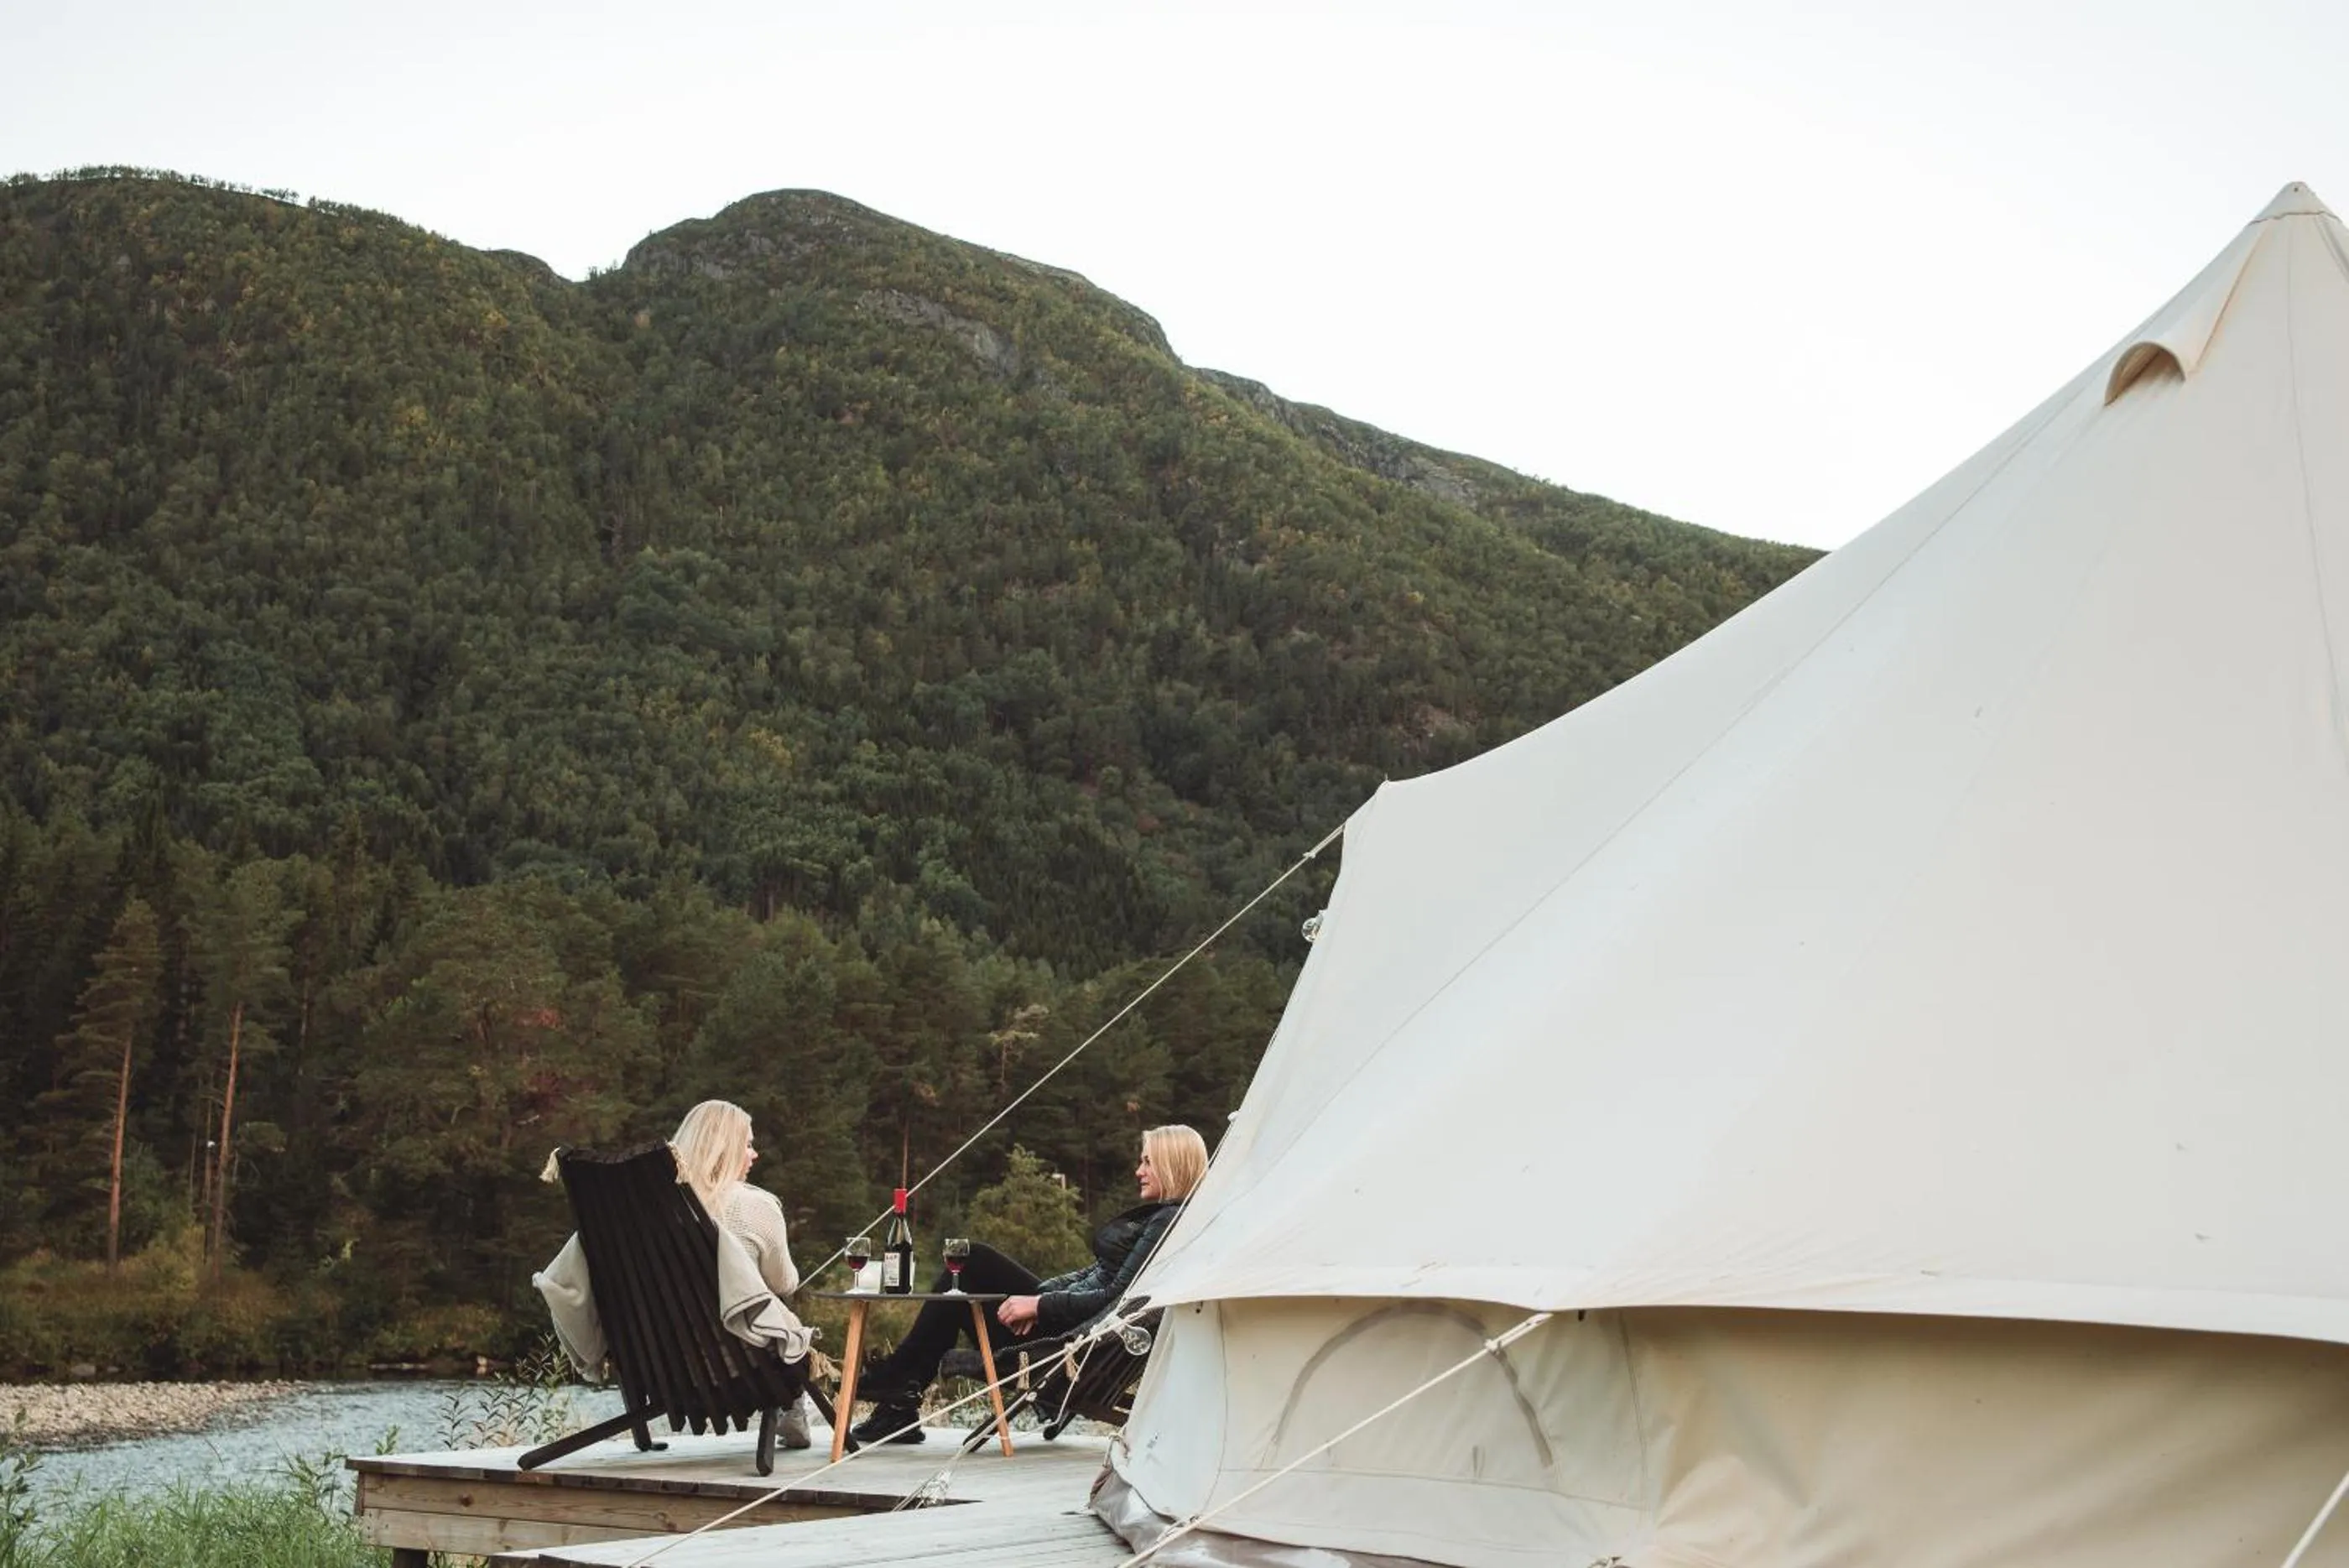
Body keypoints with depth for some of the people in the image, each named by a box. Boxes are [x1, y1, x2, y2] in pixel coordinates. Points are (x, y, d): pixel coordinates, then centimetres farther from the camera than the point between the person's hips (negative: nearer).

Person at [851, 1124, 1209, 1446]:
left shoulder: (1171, 1221, -15)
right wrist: (1037, 1294, 3)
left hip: (1074, 1334, -10)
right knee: (971, 1260, 3)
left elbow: (1116, 1296, -20)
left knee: (972, 1264, -9)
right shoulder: (1154, 1215, 16)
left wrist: (1039, 1304, -16)